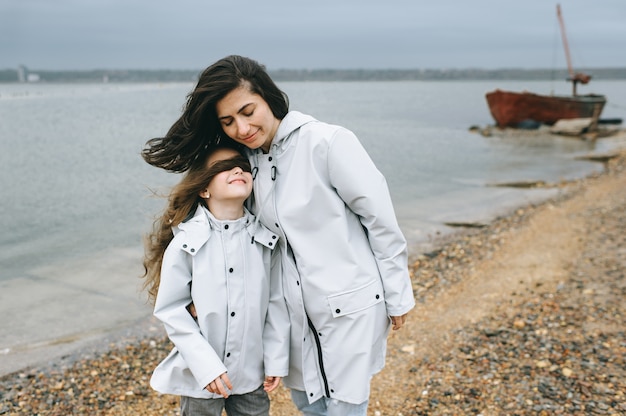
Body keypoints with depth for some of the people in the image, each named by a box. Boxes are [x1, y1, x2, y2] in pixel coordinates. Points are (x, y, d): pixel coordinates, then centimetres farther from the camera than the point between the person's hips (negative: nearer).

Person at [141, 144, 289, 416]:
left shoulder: (265, 239, -4)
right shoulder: (185, 243, -14)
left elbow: (276, 302, 1)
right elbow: (170, 310, -11)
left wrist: (276, 360, 1)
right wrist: (205, 365, -15)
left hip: (251, 374, 3)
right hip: (201, 377, -3)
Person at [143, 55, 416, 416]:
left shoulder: (329, 142, -18)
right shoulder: (249, 159, 2)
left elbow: (382, 220, -14)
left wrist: (398, 297, -7)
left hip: (350, 302, -6)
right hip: (298, 306, 6)